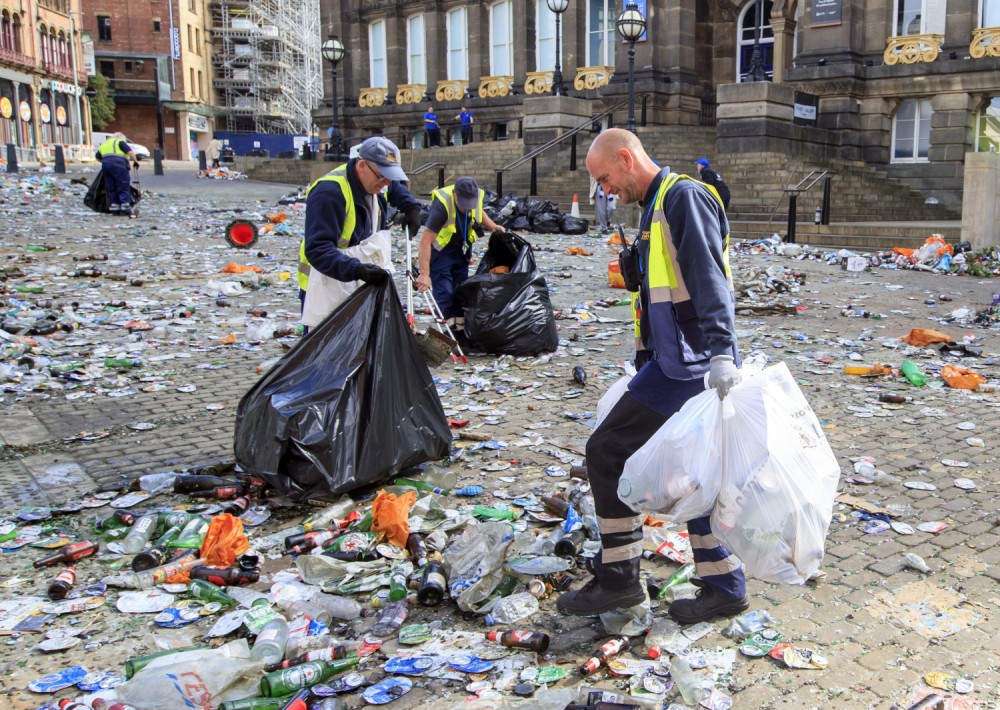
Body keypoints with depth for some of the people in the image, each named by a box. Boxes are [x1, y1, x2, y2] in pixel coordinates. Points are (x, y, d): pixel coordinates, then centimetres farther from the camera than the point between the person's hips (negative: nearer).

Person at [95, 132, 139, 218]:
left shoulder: (104, 144, 26)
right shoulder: (120, 142, 6)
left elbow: (98, 157, 31)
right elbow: (130, 152, -7)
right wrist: (135, 161, 3)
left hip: (105, 166, 6)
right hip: (118, 165, -6)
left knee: (112, 189, 11)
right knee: (123, 188, -5)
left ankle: (114, 210, 11)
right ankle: (126, 210, -10)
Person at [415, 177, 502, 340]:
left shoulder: (477, 195, -16)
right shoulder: (442, 204, -35)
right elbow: (426, 241, -38)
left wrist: (492, 226, -6)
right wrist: (424, 274, -43)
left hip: (461, 247, 6)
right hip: (440, 249, -6)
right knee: (444, 291, -11)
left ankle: (461, 327, 19)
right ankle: (452, 327, -2)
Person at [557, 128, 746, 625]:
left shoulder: (684, 197, -10)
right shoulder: (655, 208, 21)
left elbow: (709, 281, -23)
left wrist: (720, 354, -32)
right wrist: (641, 371, 27)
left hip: (686, 364, -10)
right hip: (678, 363, 10)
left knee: (608, 452, -5)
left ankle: (618, 581, 6)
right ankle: (723, 588, 22)